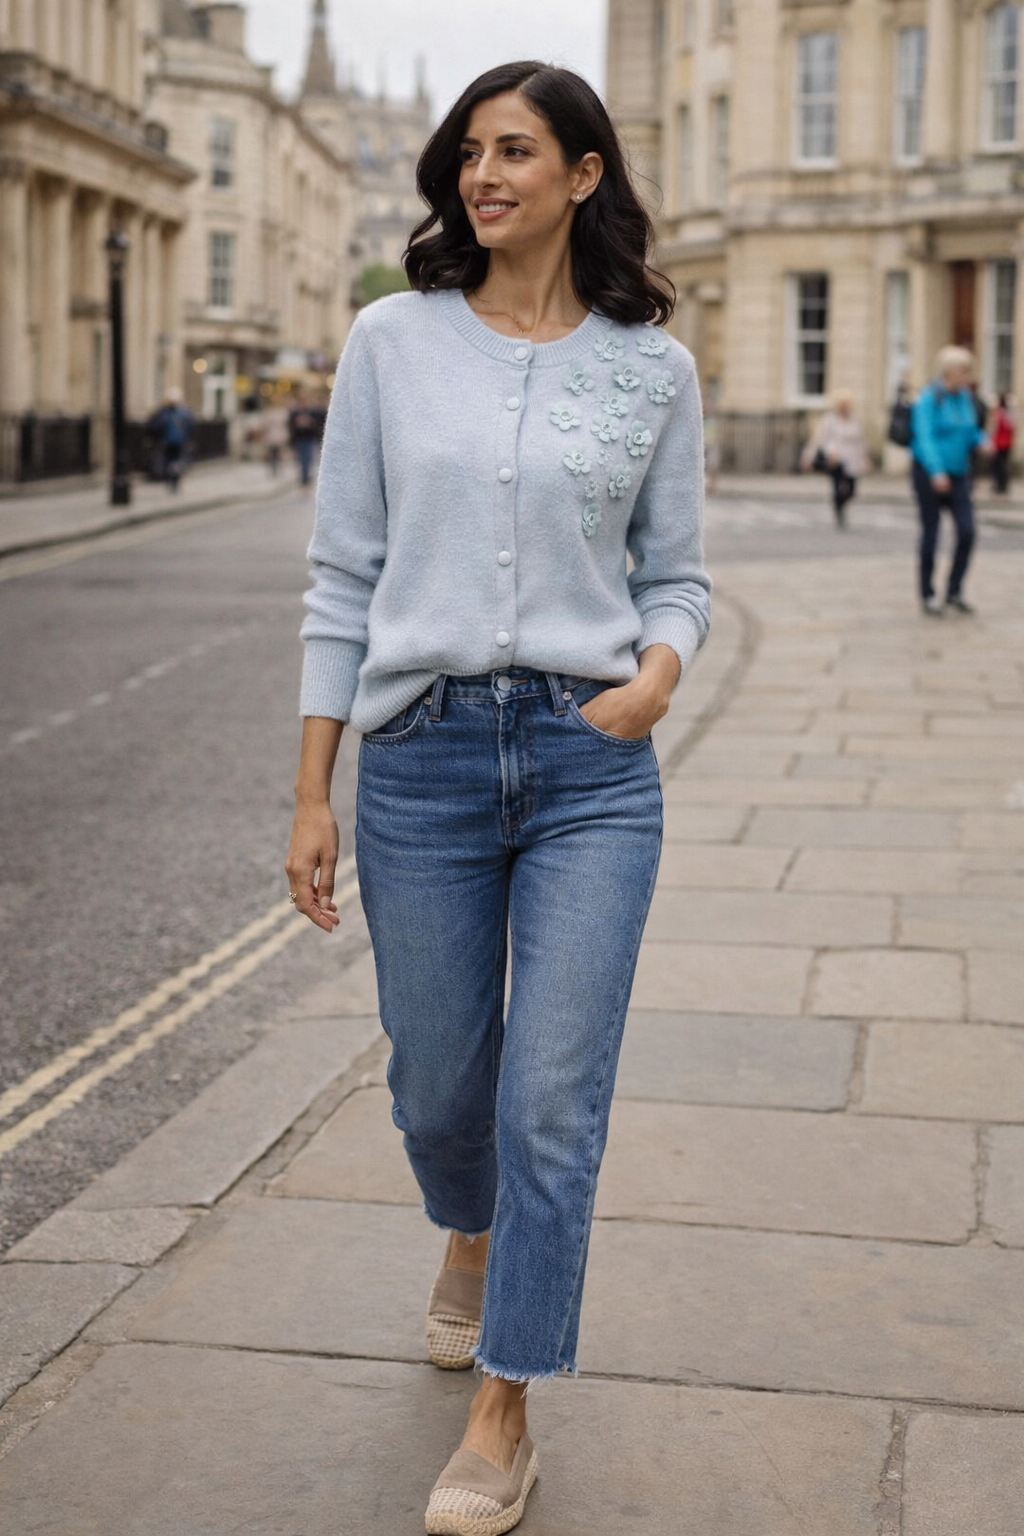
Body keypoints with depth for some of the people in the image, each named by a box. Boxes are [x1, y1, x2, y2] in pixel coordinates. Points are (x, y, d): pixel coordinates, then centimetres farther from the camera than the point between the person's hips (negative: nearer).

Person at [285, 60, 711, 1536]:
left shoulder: (653, 365, 3)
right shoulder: (393, 339, 2)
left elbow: (676, 575, 11)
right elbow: (344, 573, 4)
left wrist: (659, 669, -13)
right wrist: (312, 793, 2)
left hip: (592, 766, -1)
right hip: (422, 755, 1)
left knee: (553, 1100, -4)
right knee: (439, 1084, 13)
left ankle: (503, 1414, 12)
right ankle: (471, 1244, 48)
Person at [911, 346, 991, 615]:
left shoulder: (965, 397, 7)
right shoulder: (929, 398, -13)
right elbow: (924, 437, -21)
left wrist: (981, 441, -6)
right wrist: (936, 472, -32)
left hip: (957, 474, 6)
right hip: (929, 473, -6)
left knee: (967, 531, -7)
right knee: (931, 534, 2)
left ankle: (954, 592, 3)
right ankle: (928, 595, 15)